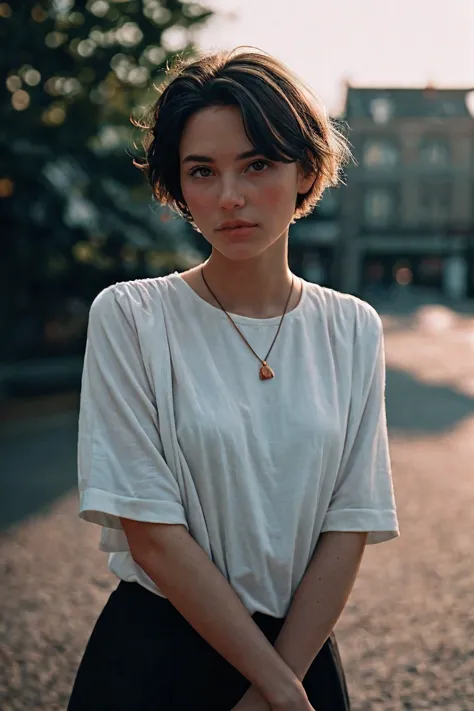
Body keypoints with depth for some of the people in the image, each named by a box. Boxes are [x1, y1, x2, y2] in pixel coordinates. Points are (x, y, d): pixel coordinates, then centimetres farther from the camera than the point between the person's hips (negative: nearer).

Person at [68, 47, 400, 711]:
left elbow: (350, 529, -5)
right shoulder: (129, 316, -12)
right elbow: (151, 532, -15)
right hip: (154, 653, -2)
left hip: (303, 649, 3)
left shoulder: (353, 330, -3)